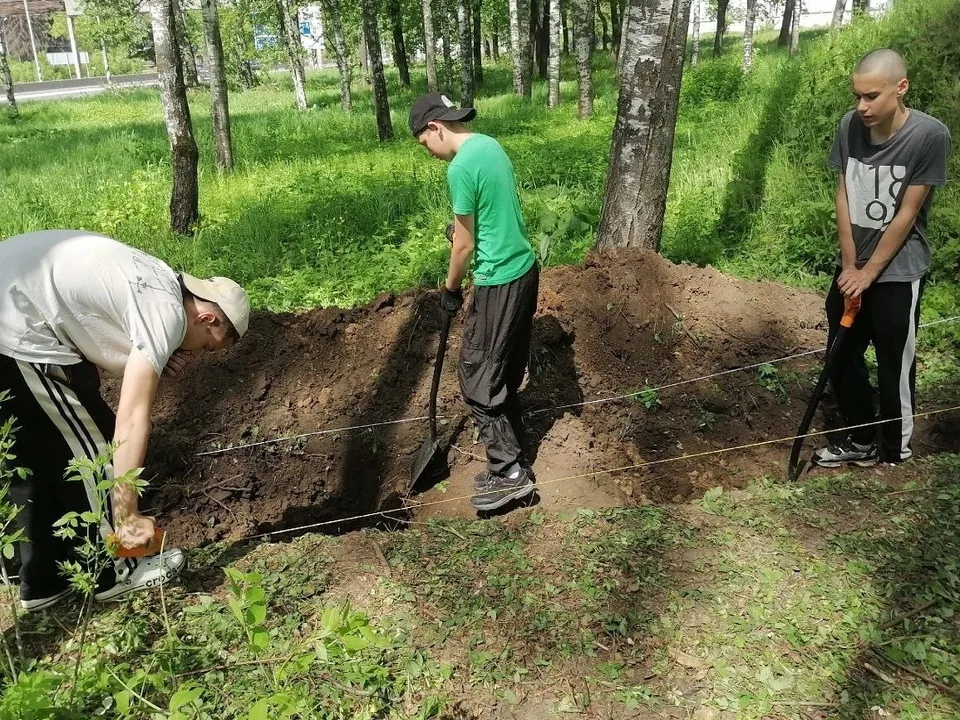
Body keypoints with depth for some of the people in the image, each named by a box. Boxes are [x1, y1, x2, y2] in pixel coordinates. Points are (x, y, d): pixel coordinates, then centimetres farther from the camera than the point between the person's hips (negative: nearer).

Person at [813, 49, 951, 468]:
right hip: (852, 266, 5)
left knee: (894, 367, 4)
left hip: (898, 272, -5)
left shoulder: (929, 135, -18)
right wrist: (849, 265, -4)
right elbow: (844, 197, -1)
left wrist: (870, 271, -13)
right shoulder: (850, 126, -6)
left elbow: (907, 214, -15)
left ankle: (894, 451, 23)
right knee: (842, 359, 12)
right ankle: (861, 441, 30)